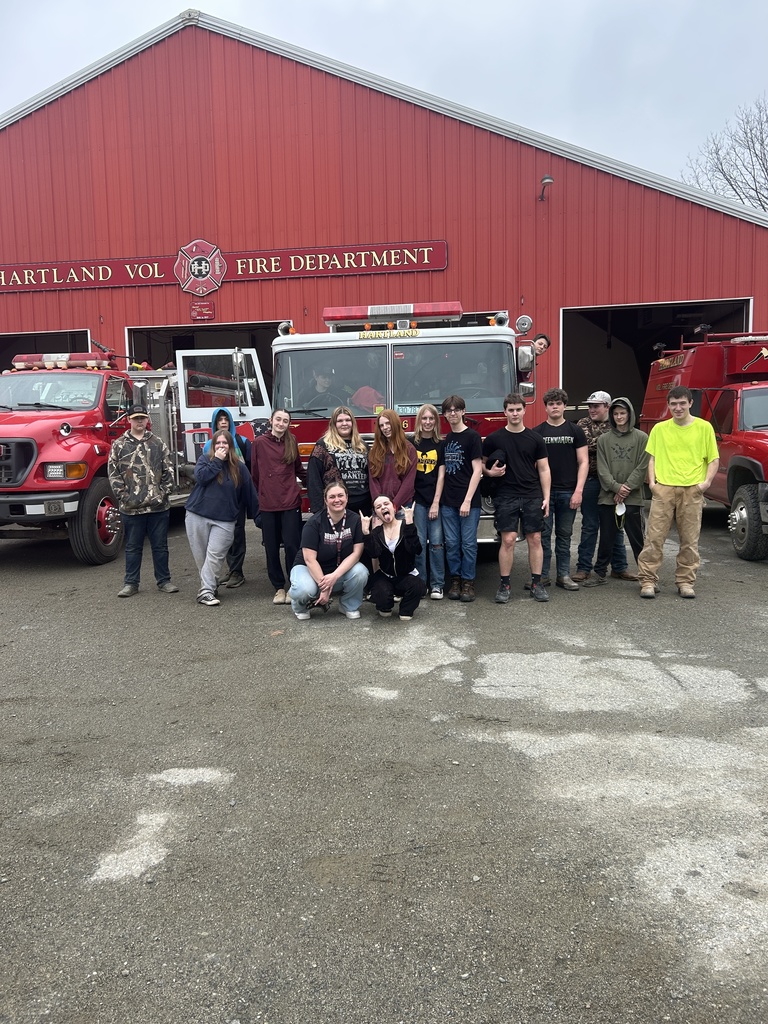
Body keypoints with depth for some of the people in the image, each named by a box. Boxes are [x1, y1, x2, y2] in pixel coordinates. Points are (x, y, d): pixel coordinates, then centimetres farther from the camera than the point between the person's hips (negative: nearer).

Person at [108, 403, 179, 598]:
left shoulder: (158, 444, 7)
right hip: (131, 507, -1)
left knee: (160, 545, 9)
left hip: (158, 506, 1)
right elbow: (113, 473, 1)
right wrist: (123, 496, -7)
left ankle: (163, 580, 19)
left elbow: (168, 471, 6)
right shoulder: (119, 445, 3)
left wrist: (163, 493, -4)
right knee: (133, 546, 9)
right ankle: (131, 583, 17)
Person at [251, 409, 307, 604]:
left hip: (290, 502, 0)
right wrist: (257, 495, 12)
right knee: (271, 548, 6)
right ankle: (279, 587, 17)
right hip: (267, 504, 0)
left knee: (292, 545, -2)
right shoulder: (260, 443, 2)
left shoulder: (292, 442, 6)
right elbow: (255, 473, 8)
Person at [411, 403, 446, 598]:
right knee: (419, 542, 1)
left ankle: (437, 584, 6)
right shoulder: (411, 444, 5)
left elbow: (441, 475, 0)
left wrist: (436, 502, -7)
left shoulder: (441, 445, 5)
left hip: (436, 499, 0)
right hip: (417, 499, 0)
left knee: (436, 542, -1)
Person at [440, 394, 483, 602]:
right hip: (448, 501, 5)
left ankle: (468, 582, 10)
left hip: (468, 501, -5)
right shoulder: (446, 440, 12)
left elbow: (477, 471, -10)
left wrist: (468, 500, -15)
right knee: (451, 543, 7)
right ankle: (455, 579, 17)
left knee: (468, 543, 1)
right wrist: (439, 498, 8)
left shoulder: (472, 436, -6)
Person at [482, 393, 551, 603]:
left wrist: (546, 498, 0)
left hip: (533, 497, 2)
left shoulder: (535, 439, 5)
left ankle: (536, 583, 11)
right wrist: (490, 472, -12)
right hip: (506, 497, -1)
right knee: (508, 540, -5)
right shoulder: (494, 439, 2)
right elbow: (481, 464, 10)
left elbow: (544, 470, 6)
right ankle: (504, 585, 4)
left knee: (535, 539, 3)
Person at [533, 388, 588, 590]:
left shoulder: (575, 431, 5)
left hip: (568, 492, 1)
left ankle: (563, 575, 15)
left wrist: (578, 490, -7)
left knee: (564, 535, 8)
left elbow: (583, 462, 2)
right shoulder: (537, 432, 5)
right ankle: (542, 575, 9)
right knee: (543, 534, 2)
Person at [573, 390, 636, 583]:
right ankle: (584, 567, 10)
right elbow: (585, 445, -13)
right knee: (589, 526, 2)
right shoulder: (583, 424, 3)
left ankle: (619, 567, 19)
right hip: (591, 481, -2)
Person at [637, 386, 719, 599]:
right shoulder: (660, 429, 10)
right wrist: (651, 481, -1)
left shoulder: (704, 427, 5)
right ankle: (648, 581, 3)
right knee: (654, 537, -2)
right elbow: (652, 458, 12)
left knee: (689, 540, 5)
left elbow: (714, 459, 6)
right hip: (663, 489, 1)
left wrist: (707, 481, -8)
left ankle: (685, 582, 15)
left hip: (692, 490, 0)